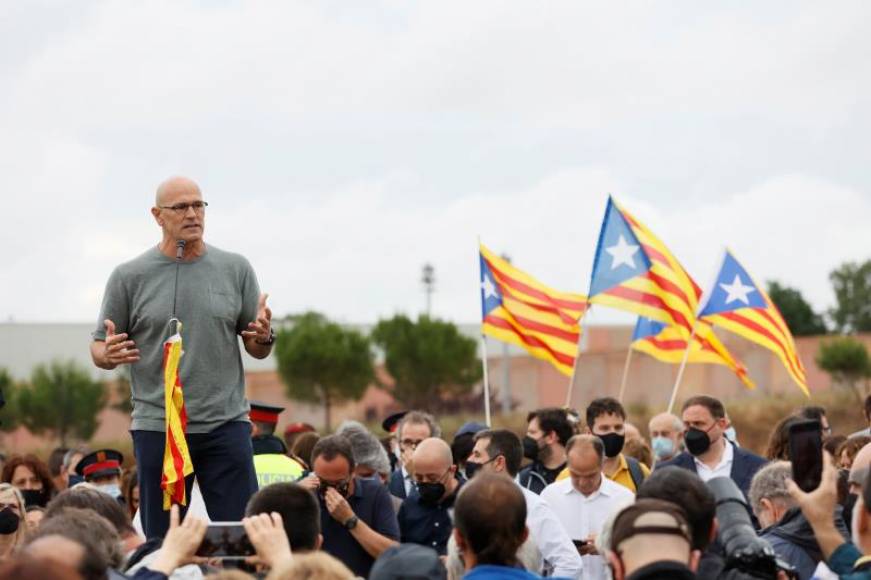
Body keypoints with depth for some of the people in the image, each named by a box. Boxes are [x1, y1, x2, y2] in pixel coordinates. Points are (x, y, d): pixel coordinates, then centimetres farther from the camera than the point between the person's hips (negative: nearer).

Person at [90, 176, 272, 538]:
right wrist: (109, 355, -17)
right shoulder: (129, 277, 3)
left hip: (226, 423, 1)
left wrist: (263, 337, -11)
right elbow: (99, 349, 6)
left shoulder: (235, 269, 8)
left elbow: (257, 350, 12)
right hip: (157, 426, -1)